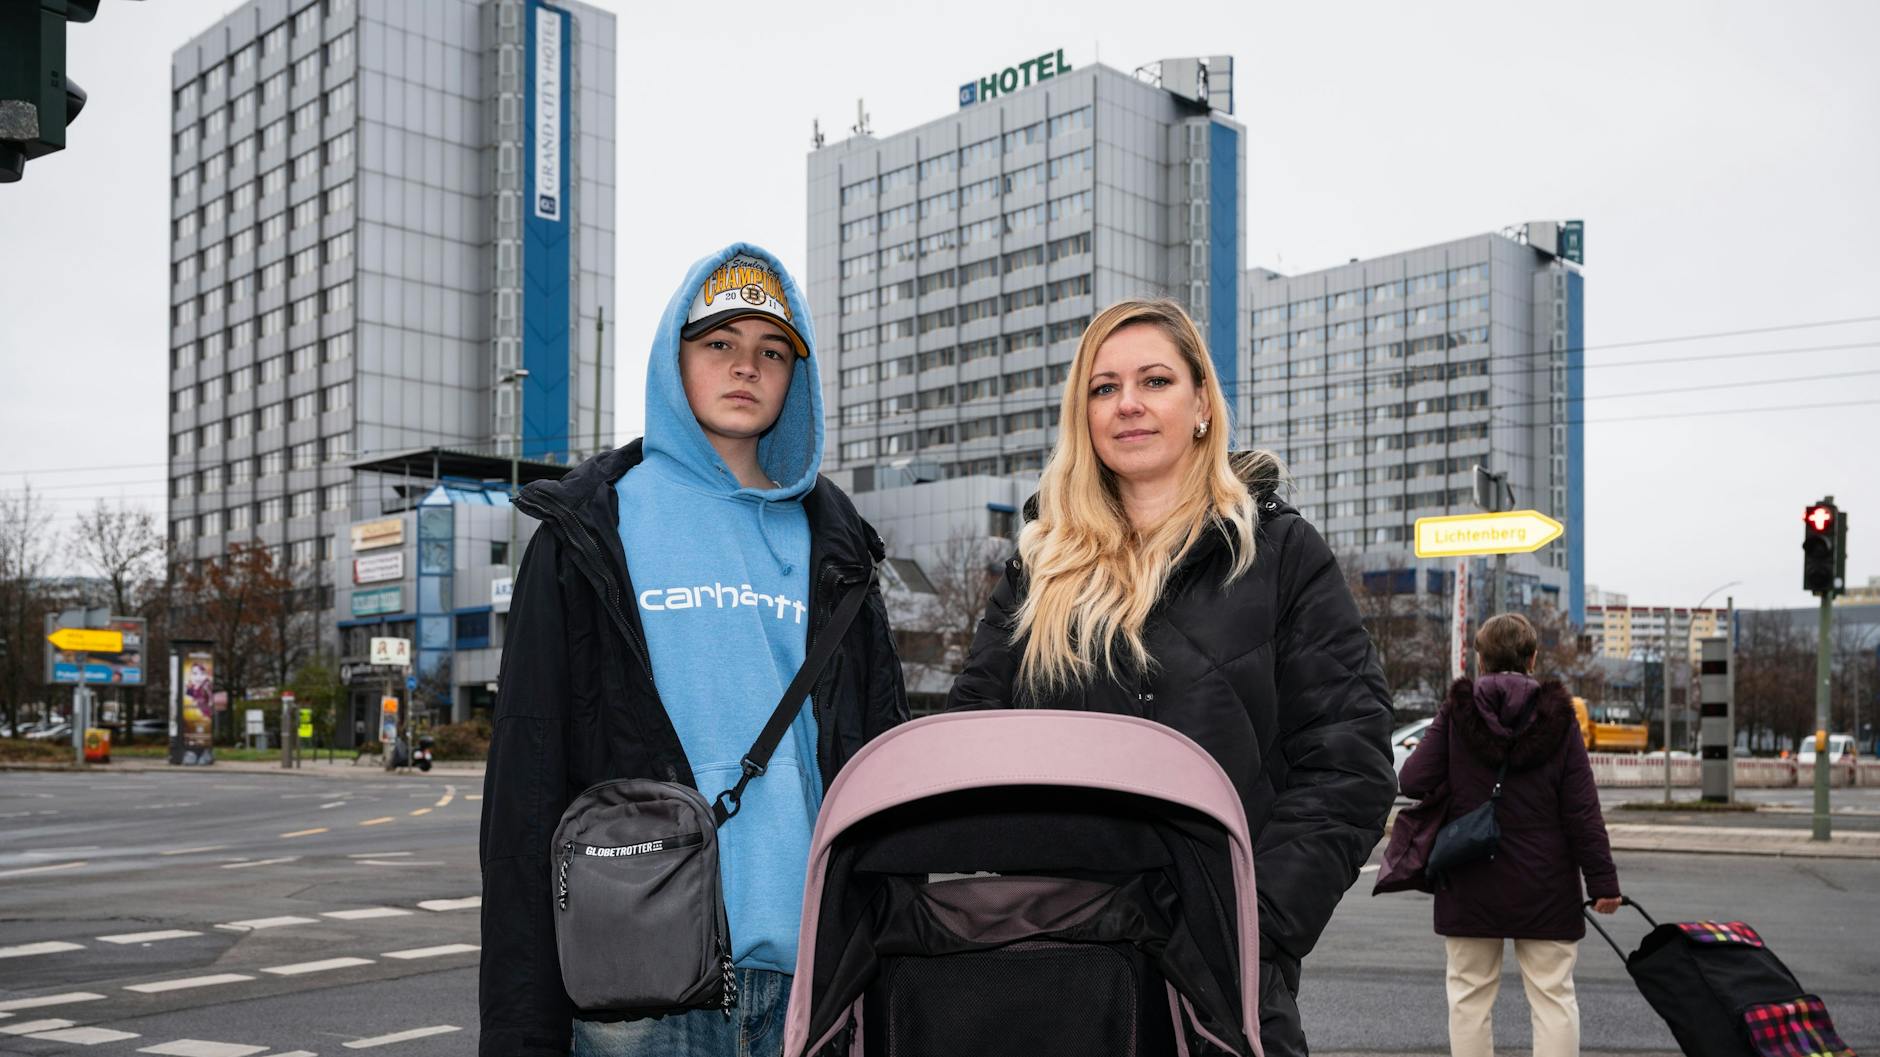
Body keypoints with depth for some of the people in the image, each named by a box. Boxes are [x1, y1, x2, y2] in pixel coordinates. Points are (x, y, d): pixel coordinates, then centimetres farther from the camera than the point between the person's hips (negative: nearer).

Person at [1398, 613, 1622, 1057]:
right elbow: (1582, 810, -5)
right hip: (1544, 887, 0)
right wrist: (1602, 880, -1)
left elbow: (1413, 782, -10)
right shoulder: (1558, 717, -3)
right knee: (1553, 994, 6)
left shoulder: (1456, 713, -4)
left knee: (1471, 994, 9)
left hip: (1471, 883, 0)